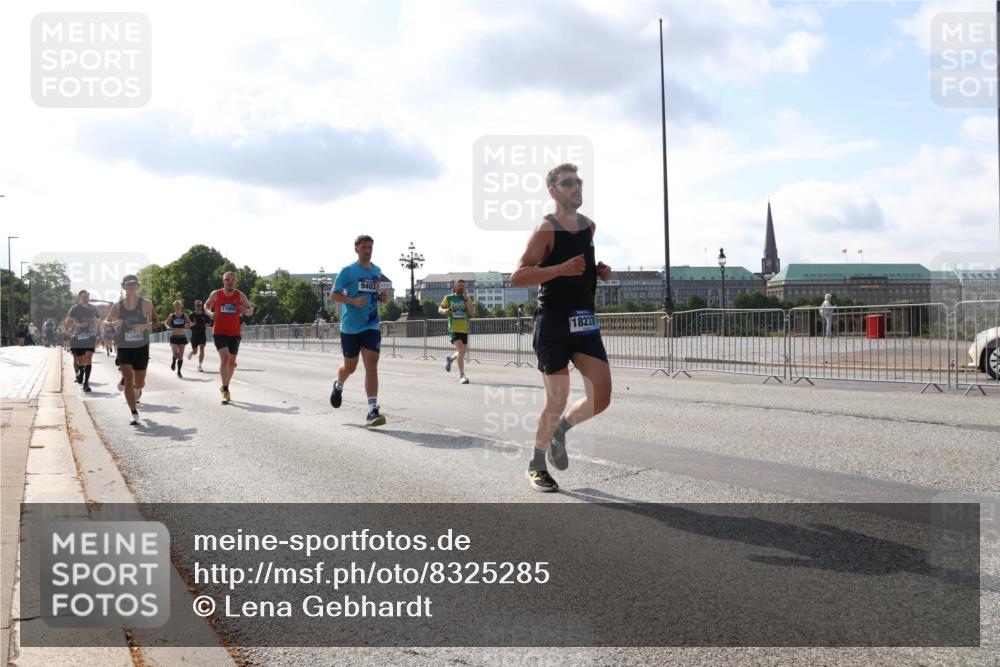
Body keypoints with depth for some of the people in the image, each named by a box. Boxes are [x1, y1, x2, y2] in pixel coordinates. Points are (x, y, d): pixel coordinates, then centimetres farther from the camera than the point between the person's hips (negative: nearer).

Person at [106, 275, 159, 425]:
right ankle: (135, 414, -11)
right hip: (124, 348, 0)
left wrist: (146, 325, -25)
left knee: (139, 383, 8)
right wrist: (113, 323, -18)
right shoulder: (118, 306, -1)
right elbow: (105, 322, 6)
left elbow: (157, 322, -3)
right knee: (128, 377, -16)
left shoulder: (146, 304, -5)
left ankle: (137, 389, 49)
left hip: (142, 347, 0)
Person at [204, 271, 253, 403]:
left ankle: (225, 387, 34)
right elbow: (207, 305, 15)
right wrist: (210, 313, -6)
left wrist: (246, 310, -19)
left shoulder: (240, 295, -3)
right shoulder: (215, 294, -3)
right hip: (219, 332, -2)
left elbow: (251, 309, 5)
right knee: (224, 358, -21)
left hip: (234, 333, 2)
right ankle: (225, 391, -20)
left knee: (232, 362, 11)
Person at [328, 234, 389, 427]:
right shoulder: (348, 270, -6)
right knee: (350, 366, 11)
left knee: (371, 364, -12)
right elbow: (334, 295, -6)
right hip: (350, 326, -3)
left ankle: (373, 411, -17)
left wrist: (382, 297, 2)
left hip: (372, 326, 3)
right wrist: (353, 301, -21)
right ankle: (338, 386, 48)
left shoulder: (377, 271, 10)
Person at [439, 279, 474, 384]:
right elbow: (439, 309, 10)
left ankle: (450, 359, 45)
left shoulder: (467, 298, 7)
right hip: (454, 328, -3)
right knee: (461, 350, -20)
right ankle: (462, 375, -15)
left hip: (464, 329, 3)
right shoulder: (448, 298, 6)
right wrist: (444, 311, -13)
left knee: (462, 353, 12)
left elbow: (471, 312, -5)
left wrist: (466, 299, -13)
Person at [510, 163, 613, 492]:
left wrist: (600, 270, 8)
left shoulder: (590, 226, 11)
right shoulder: (546, 230, -10)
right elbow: (517, 277, -18)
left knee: (601, 398, -3)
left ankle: (560, 430, 27)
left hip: (585, 322, 6)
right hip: (553, 323, -6)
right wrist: (560, 270, -27)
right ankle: (536, 466, 20)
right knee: (557, 401, -1)